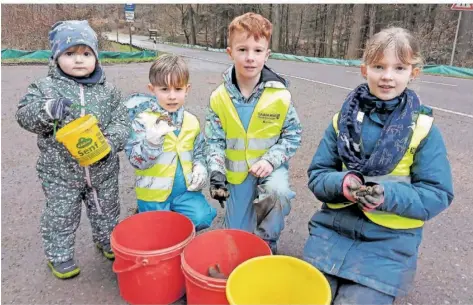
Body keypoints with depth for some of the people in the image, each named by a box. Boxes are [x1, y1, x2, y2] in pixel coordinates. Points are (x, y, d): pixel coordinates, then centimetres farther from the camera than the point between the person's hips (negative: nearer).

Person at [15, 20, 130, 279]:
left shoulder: (107, 90, -2)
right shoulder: (45, 87, -6)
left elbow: (121, 120, -3)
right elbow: (24, 116, -9)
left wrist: (112, 142, -21)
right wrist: (47, 110, -30)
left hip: (103, 170, 2)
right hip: (60, 173, -1)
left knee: (106, 211, 20)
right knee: (60, 217, 13)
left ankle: (108, 242, 45)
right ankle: (59, 255, 35)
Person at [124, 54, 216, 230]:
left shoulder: (191, 121, 2)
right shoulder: (143, 120, -12)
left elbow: (199, 152, 16)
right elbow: (136, 161, -16)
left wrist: (200, 168, -4)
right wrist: (152, 141, -34)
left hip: (185, 188, 3)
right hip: (154, 192, -3)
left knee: (201, 219, -13)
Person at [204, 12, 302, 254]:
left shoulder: (280, 95, -14)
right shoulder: (219, 98, -10)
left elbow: (293, 135, -6)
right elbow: (215, 140, -4)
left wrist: (271, 160, -19)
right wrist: (216, 171, -17)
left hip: (270, 166, -1)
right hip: (237, 172, 2)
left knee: (278, 192, -34)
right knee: (237, 236, 6)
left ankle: (266, 240, -5)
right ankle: (250, 213, 43)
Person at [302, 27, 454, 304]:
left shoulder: (424, 130, -6)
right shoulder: (343, 119, -1)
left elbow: (438, 195, -7)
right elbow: (317, 175, 1)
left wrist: (389, 195, -24)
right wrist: (342, 183, -21)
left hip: (388, 241, -2)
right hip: (332, 228, 2)